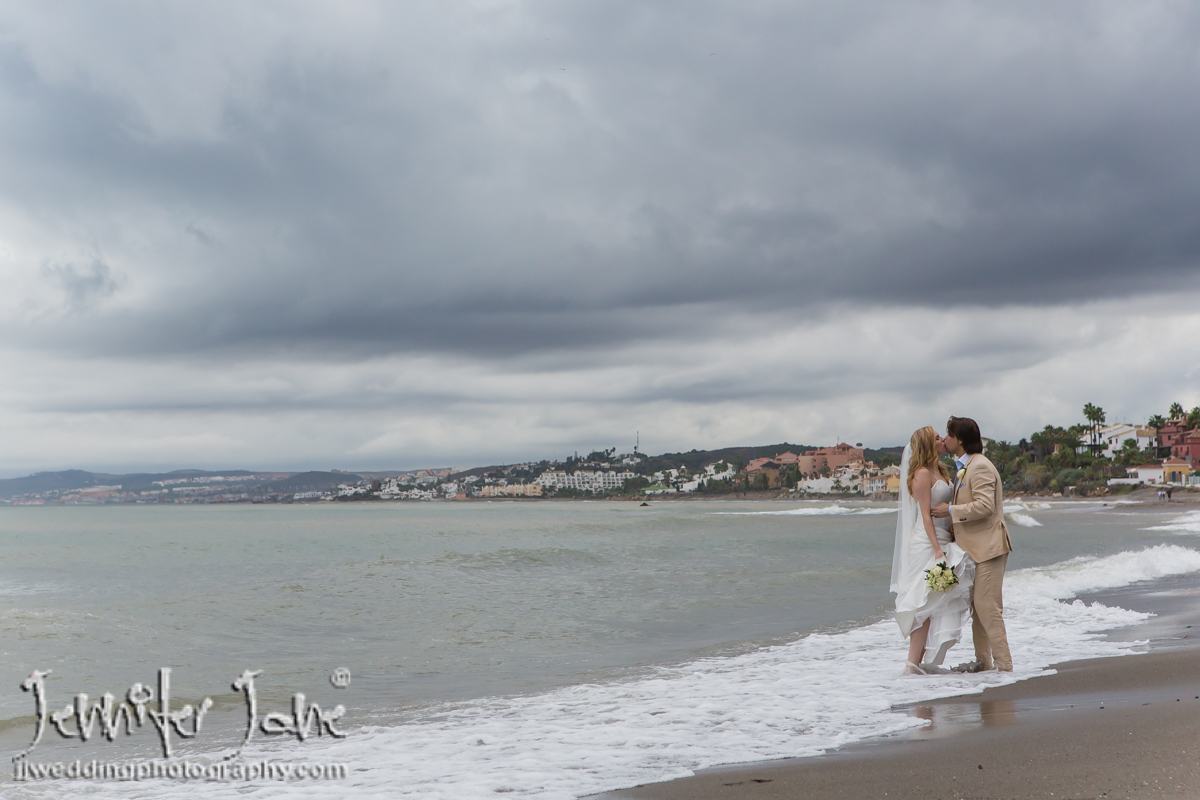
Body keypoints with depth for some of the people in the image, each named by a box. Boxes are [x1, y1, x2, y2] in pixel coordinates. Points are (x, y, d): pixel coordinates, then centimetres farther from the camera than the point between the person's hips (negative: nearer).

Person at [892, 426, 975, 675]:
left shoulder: (939, 471, 16)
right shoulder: (922, 474, -11)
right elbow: (925, 515, -16)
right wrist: (937, 550, -21)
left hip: (942, 542, 9)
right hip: (926, 544, -9)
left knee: (935, 604, 7)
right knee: (926, 602, -9)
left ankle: (925, 661, 10)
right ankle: (913, 663, -7)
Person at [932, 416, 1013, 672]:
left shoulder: (980, 466, -15)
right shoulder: (964, 468, 17)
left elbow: (984, 506, -25)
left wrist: (950, 511, -18)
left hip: (987, 545, -10)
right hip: (974, 546, 10)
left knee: (987, 605, -10)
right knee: (976, 605, 13)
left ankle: (1003, 663, -6)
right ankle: (983, 661, 20)